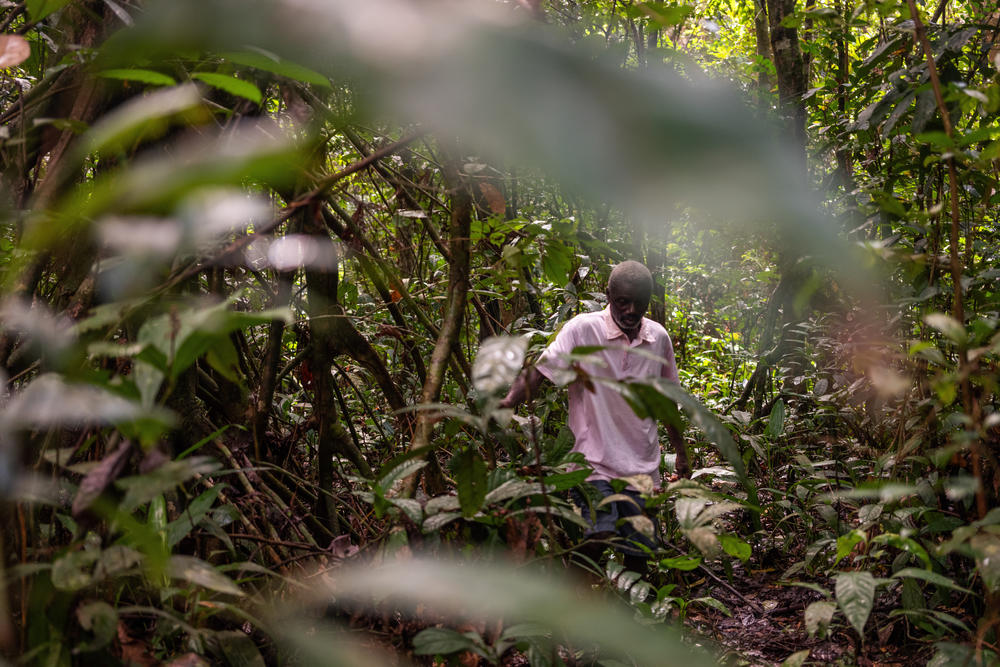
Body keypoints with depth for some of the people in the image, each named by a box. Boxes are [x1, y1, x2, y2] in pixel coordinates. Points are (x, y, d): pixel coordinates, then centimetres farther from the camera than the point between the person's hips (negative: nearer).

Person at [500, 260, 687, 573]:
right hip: (594, 460, -4)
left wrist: (680, 451, 25)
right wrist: (509, 401, -32)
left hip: (642, 465, 4)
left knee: (638, 553, 5)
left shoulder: (659, 338, 7)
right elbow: (540, 371, -14)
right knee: (600, 535, -21)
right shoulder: (582, 329, -7)